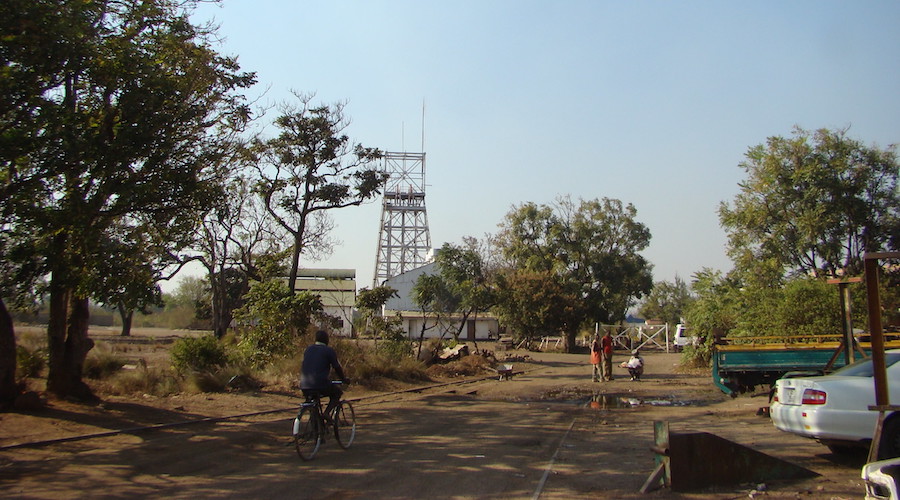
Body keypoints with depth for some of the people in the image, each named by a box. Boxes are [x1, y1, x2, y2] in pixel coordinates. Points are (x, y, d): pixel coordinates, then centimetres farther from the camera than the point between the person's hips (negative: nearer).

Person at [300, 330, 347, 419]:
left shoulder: (308, 349, 18)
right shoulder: (329, 351, 0)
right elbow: (337, 367, 2)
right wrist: (343, 378, 19)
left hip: (304, 386, 6)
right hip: (321, 384, -6)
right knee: (337, 393, 20)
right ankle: (327, 412, 0)